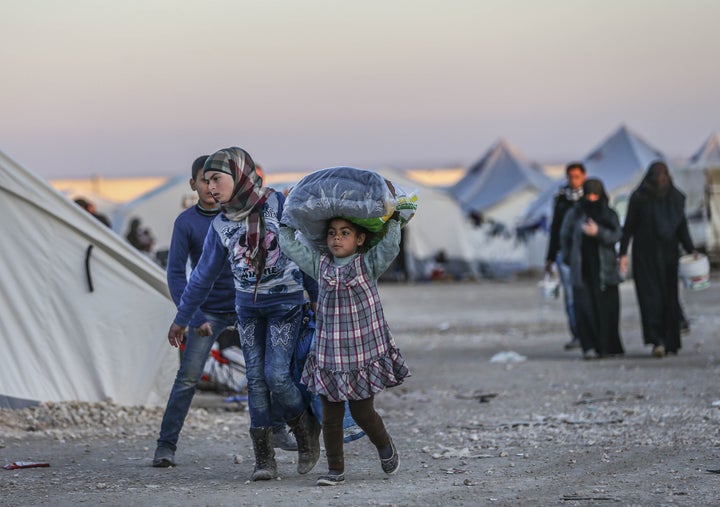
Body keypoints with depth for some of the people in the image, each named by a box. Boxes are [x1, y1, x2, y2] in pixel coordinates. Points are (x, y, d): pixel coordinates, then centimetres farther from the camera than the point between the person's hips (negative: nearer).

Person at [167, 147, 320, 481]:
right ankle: (264, 459, 1)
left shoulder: (278, 204, -13)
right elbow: (204, 275, 12)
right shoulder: (221, 225, 2)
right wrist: (181, 319, 17)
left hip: (285, 304, -4)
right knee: (256, 379, -3)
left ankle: (306, 432, 12)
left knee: (276, 375, -14)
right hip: (248, 307, 4)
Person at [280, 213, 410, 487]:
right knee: (330, 415, 2)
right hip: (329, 355, 3)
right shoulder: (320, 264, 7)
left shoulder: (367, 264, -2)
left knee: (362, 412, 4)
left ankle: (385, 446, 33)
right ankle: (335, 469, 12)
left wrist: (393, 217, -13)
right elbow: (289, 244, 11)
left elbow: (390, 244, -16)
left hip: (364, 352, -3)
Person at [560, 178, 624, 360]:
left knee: (607, 309, -1)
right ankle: (590, 347, -13)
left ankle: (608, 347, 10)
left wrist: (598, 232, -21)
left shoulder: (610, 215, 7)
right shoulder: (574, 214, 7)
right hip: (582, 270, -1)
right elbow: (565, 237, 15)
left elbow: (616, 235, -6)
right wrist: (569, 259, 9)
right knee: (585, 308, -11)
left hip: (605, 269, 1)